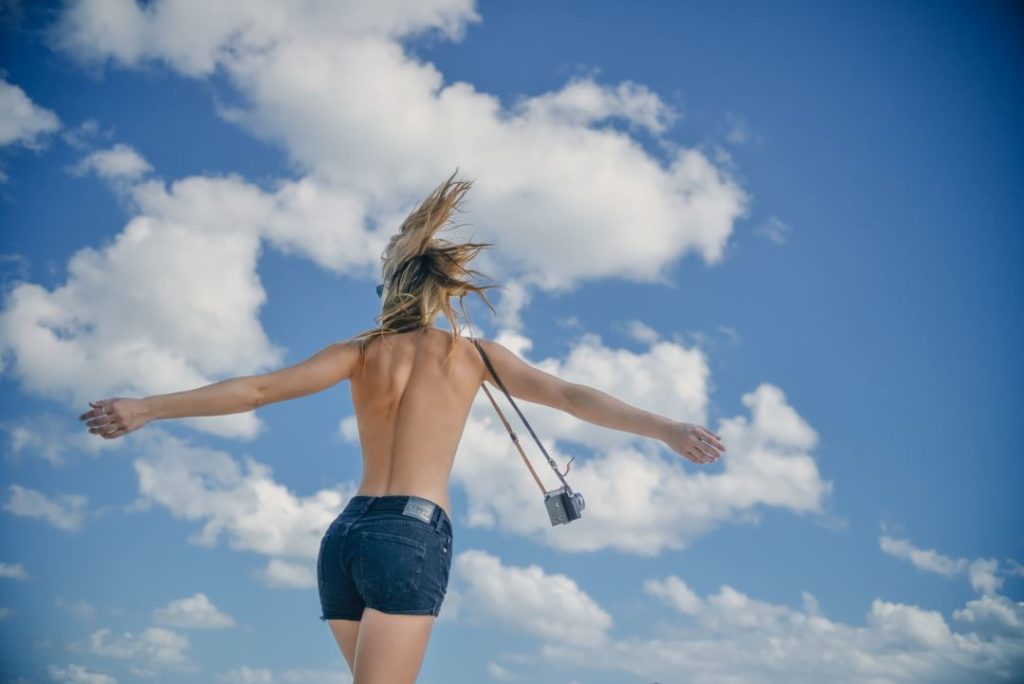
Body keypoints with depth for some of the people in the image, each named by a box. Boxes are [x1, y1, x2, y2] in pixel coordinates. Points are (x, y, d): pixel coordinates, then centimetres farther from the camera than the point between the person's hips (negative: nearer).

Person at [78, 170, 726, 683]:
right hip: (412, 536, -5)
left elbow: (256, 389, 6)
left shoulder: (359, 352, 13)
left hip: (346, 534, 5)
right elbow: (569, 395, 0)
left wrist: (145, 408, 8)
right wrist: (668, 429, 0)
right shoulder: (474, 353, 7)